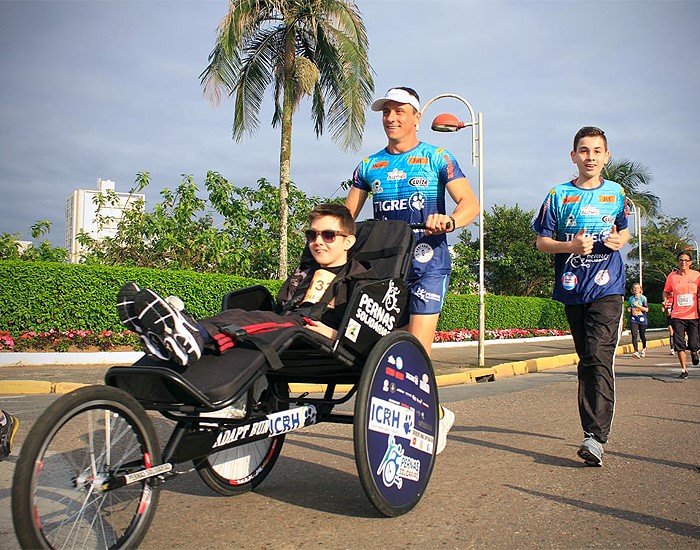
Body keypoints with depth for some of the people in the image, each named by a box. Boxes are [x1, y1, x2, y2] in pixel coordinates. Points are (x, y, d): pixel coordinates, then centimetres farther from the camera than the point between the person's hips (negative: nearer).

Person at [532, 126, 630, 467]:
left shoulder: (616, 193, 8)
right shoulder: (560, 195, 4)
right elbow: (542, 241, 4)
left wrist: (618, 240, -2)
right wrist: (572, 246, -14)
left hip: (607, 288, -1)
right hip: (573, 288, 1)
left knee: (599, 359, -16)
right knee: (586, 361, 10)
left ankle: (596, 437, -18)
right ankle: (594, 431, 21)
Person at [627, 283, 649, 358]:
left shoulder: (643, 298, -2)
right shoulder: (631, 298, 10)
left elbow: (646, 309, -8)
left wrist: (638, 305, -17)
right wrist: (630, 309, 4)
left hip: (642, 318, -2)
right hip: (633, 319, 2)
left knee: (642, 335, 9)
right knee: (634, 335, -14)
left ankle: (644, 348, 38)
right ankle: (636, 352, -21)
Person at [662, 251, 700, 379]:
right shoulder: (672, 276, 5)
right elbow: (666, 292, 16)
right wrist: (666, 301, -3)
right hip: (677, 316, 1)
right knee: (679, 345, -5)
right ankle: (684, 370, 8)